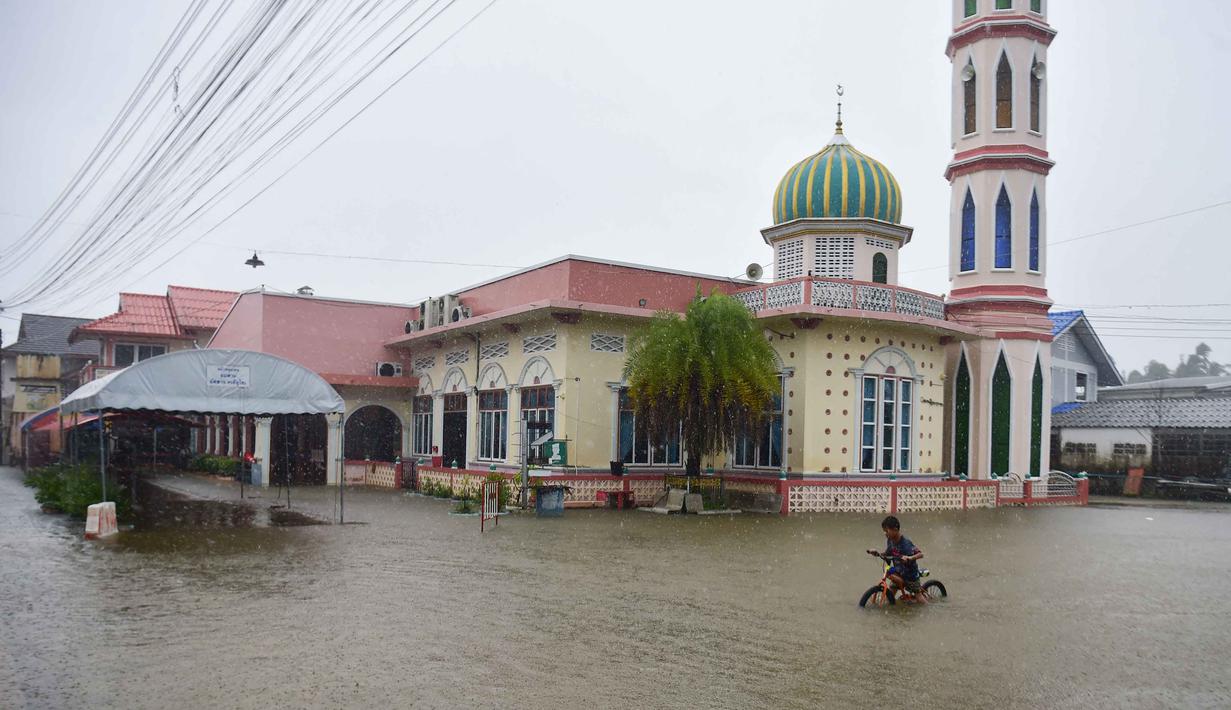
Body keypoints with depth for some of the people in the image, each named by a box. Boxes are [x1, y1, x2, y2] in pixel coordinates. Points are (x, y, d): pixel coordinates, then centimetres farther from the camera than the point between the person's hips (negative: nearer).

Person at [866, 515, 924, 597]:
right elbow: (887, 554, 8)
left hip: (910, 574, -6)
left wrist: (909, 558, -48)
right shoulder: (890, 541, -7)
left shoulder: (906, 543, -27)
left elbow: (920, 554, -31)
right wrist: (877, 553, -9)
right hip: (898, 572, 6)